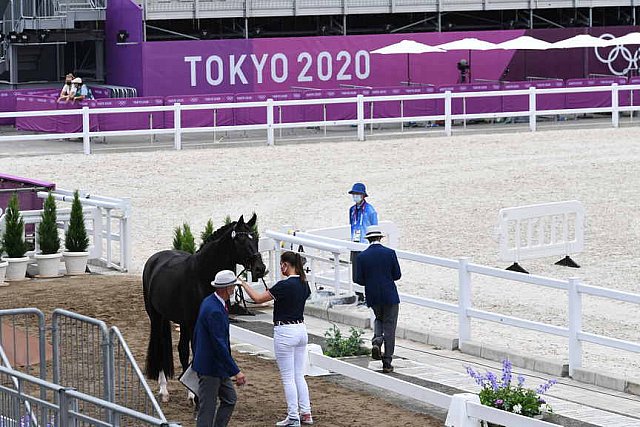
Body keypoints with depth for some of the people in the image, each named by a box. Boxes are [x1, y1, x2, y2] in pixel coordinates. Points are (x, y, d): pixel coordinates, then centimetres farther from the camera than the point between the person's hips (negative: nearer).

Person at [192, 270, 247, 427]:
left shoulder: (208, 302, 6)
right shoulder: (214, 311, -26)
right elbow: (220, 345, -28)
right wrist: (236, 372, -26)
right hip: (210, 368, -10)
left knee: (230, 399, 16)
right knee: (208, 409, -2)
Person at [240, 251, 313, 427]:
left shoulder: (284, 285, -18)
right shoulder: (304, 284, 4)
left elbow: (258, 298, -13)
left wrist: (244, 284, 0)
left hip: (285, 332, -8)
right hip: (301, 330, 8)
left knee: (288, 378, -1)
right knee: (299, 376, 14)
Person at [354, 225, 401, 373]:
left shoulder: (362, 256, -5)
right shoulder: (390, 253, -8)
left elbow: (359, 280, -4)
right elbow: (397, 275, -4)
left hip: (372, 297, 2)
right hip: (390, 296, -2)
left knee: (379, 319, 27)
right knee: (389, 327, 6)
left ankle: (377, 341, -2)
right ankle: (387, 363, 5)